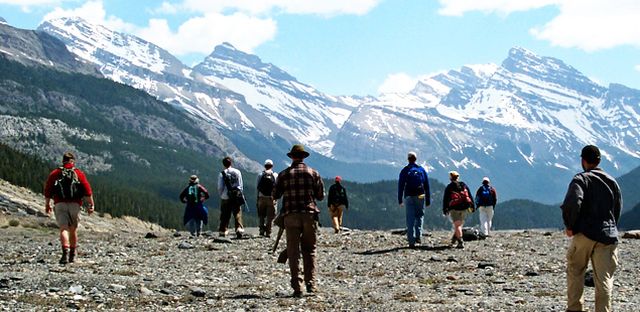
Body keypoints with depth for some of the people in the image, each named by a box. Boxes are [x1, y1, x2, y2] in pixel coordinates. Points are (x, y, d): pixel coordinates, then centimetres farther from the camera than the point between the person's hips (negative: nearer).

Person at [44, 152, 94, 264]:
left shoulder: (54, 174, 9)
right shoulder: (79, 173, 6)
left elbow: (47, 191, 8)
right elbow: (87, 190, -2)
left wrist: (47, 205, 20)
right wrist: (91, 205, 2)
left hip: (60, 204, 0)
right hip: (74, 205, 0)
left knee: (63, 229, -8)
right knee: (73, 229, 14)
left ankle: (65, 252, -29)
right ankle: (72, 255, 21)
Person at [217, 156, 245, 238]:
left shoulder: (222, 174, -5)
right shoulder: (237, 172, 2)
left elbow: (220, 187, -3)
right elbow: (240, 185, 3)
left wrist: (221, 195, 13)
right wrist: (239, 194, 12)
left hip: (225, 198, -1)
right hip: (236, 197, 1)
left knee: (225, 216, 5)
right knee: (237, 214, 5)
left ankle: (223, 232, 7)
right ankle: (239, 229, -9)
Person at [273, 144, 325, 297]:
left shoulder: (284, 174, 1)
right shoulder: (313, 173, 3)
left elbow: (275, 195, 6)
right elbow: (321, 196, 6)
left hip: (291, 216, -1)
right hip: (310, 215, 1)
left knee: (293, 252, 3)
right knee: (309, 250, 11)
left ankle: (297, 287, -2)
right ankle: (311, 283, 2)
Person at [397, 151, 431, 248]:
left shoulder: (404, 171, 2)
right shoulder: (421, 170, 6)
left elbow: (400, 186, 0)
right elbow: (427, 186, 7)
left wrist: (400, 200, 5)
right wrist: (428, 200, 10)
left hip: (409, 197, -1)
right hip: (420, 197, 1)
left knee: (410, 219, 0)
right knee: (419, 216, 15)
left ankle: (411, 241, -5)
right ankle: (418, 236, -1)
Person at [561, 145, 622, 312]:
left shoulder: (581, 179, -5)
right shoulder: (612, 181, 13)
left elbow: (572, 203, -21)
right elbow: (618, 210, 18)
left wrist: (569, 225, -9)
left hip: (585, 234, -4)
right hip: (608, 236, 4)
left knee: (575, 271, 13)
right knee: (604, 278, 2)